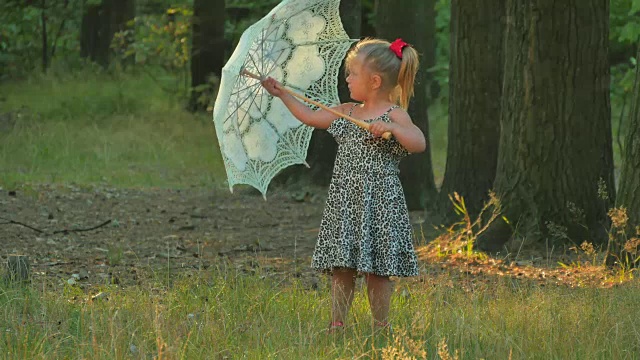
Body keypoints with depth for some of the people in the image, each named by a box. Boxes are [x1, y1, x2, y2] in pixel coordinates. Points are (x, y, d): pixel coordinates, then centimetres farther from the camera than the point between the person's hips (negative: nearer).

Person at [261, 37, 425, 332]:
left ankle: (381, 327, 8)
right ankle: (336, 324, 8)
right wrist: (282, 94, 26)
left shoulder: (394, 115, -6)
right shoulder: (346, 112, 14)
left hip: (378, 203, -6)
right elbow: (311, 117, 25)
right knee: (341, 268, 5)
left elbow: (419, 143, -18)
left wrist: (391, 128, -31)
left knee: (376, 269, -2)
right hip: (344, 201, 6)